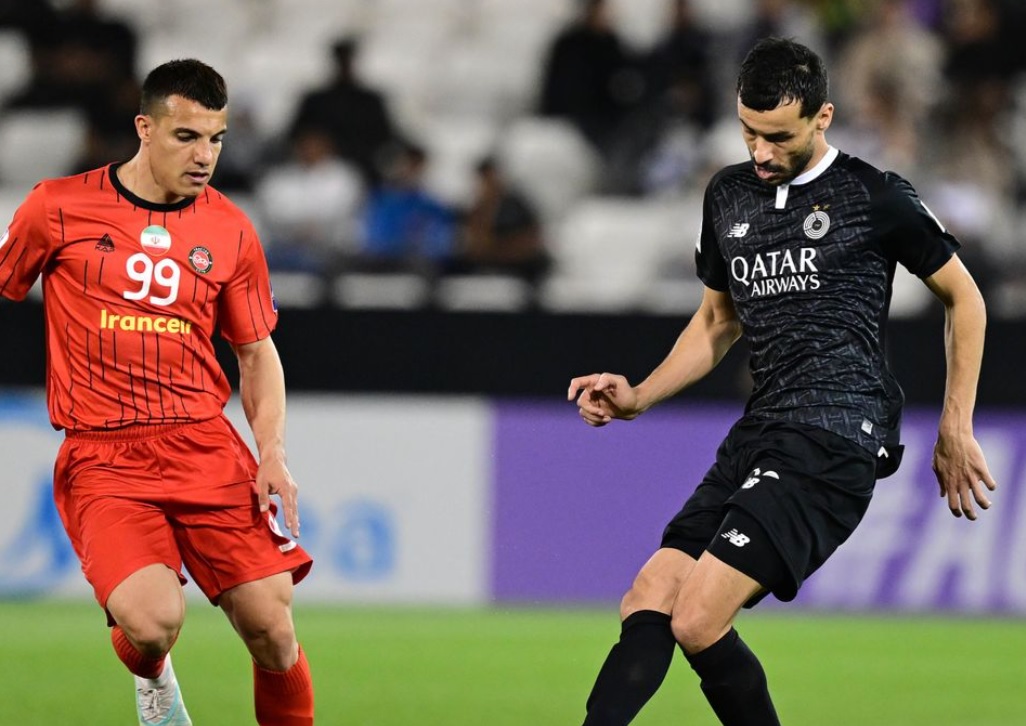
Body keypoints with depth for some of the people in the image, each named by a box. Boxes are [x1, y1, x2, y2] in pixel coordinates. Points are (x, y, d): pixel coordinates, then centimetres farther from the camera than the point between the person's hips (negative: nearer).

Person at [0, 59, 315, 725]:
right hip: (102, 457, -2)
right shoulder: (59, 208, 0)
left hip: (205, 446, 3)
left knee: (273, 630, -9)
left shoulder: (230, 231, 7)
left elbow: (256, 351, 17)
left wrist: (273, 454, 3)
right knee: (153, 622, -24)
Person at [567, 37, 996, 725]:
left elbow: (964, 297, 8)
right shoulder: (729, 195, 15)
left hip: (834, 442, -7)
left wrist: (956, 430, 6)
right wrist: (637, 397, 14)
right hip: (759, 432, 7)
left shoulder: (875, 197, -2)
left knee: (698, 621, -20)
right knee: (647, 604, -9)